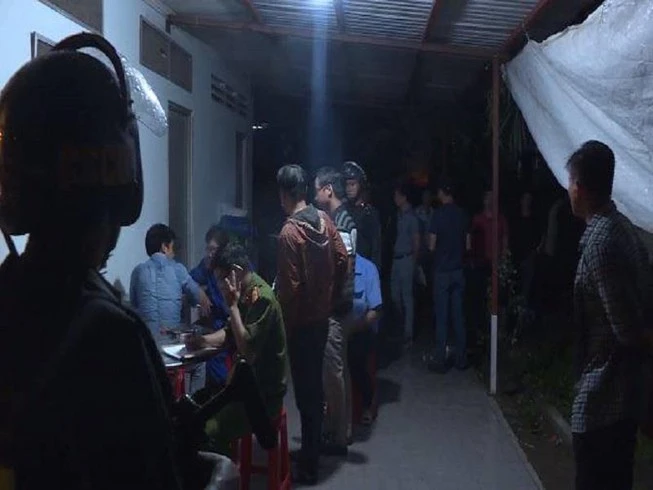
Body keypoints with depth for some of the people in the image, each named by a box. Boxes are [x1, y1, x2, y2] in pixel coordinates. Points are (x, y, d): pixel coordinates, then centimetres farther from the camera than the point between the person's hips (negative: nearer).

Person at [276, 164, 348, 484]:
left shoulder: (289, 233, -20)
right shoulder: (324, 220, 1)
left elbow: (289, 287, -21)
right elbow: (342, 259, 6)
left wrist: (282, 324, -9)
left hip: (301, 321, -7)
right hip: (322, 316, 7)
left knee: (305, 391, 1)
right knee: (315, 385, 20)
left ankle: (308, 467, 11)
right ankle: (314, 446, 36)